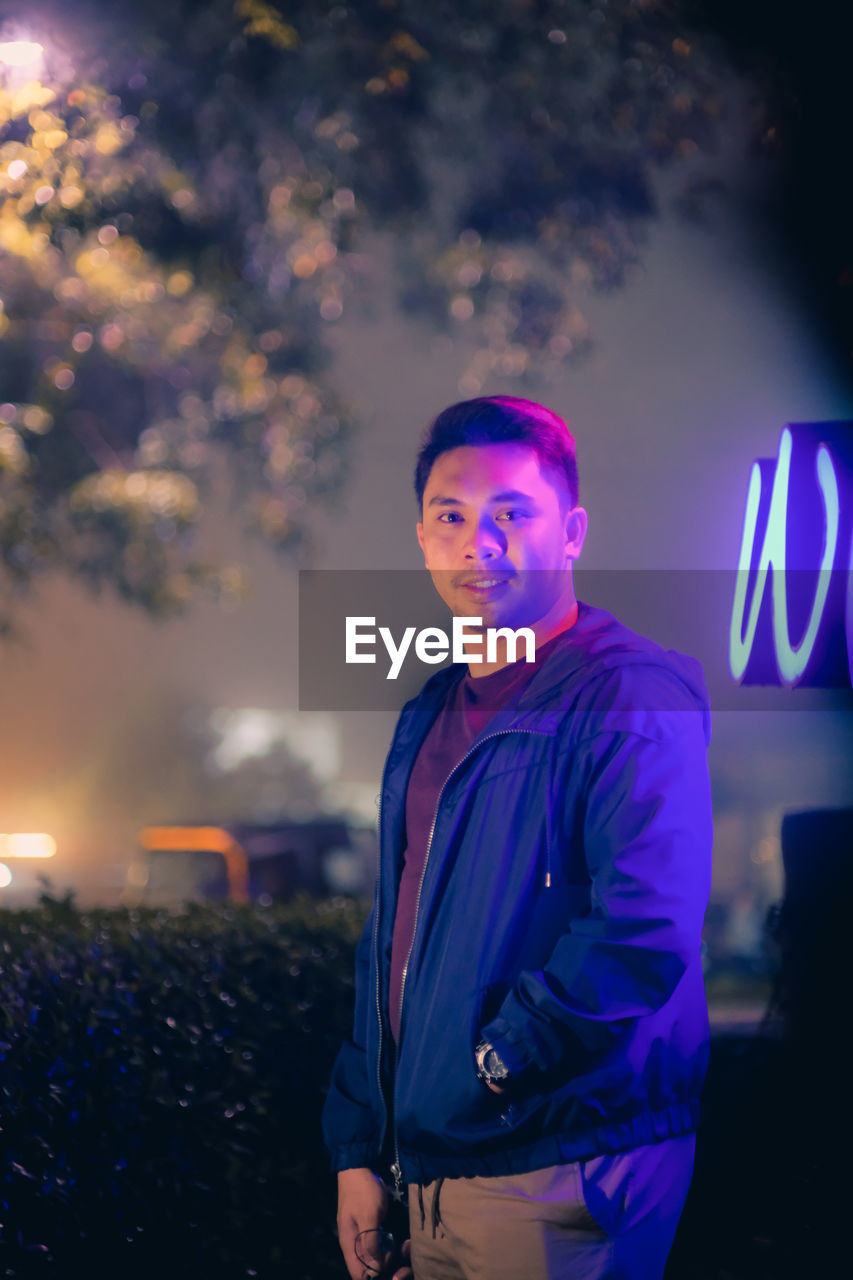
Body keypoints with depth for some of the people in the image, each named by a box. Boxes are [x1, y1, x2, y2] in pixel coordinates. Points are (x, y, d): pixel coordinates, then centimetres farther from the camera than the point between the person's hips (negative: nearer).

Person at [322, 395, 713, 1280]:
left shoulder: (633, 695, -12)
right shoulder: (430, 717, 15)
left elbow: (645, 931, -24)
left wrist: (503, 1060, -15)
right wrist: (359, 1149, 14)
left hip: (556, 1179, -8)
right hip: (430, 1171, 8)